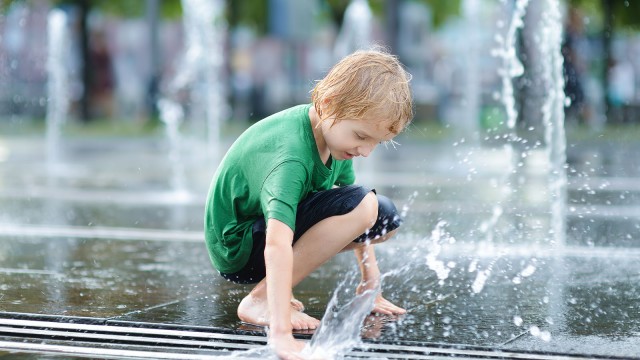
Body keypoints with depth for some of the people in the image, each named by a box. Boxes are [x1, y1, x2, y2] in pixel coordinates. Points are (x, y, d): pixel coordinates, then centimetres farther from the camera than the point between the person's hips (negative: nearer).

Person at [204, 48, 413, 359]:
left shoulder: (332, 129, -4)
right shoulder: (289, 155, -33)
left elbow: (356, 221, 8)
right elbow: (277, 245, -45)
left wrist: (370, 284, 7)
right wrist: (280, 334, -53)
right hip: (238, 248, -9)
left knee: (385, 218, 6)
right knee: (362, 205, -26)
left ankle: (276, 289, 5)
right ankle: (260, 300, -19)